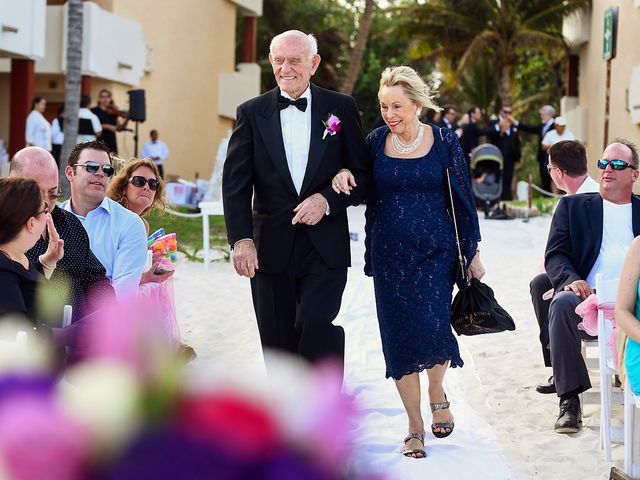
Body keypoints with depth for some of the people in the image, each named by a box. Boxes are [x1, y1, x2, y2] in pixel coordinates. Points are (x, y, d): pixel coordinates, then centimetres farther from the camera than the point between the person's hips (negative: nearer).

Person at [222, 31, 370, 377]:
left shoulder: (341, 108, 4)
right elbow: (235, 183, -1)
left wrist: (327, 200, -14)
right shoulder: (252, 113, 5)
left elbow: (362, 175, 5)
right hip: (271, 248, 2)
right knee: (279, 344, 6)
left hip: (325, 247, -1)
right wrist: (241, 239, -14)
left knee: (315, 325, -19)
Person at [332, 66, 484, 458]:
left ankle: (437, 394, 20)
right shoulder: (375, 142, 2)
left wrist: (473, 253, 2)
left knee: (432, 327, -13)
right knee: (398, 337, 2)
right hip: (390, 255, 3)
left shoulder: (444, 142, -4)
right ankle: (416, 426, 14)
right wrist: (343, 175, -11)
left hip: (435, 252, -2)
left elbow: (463, 199, 1)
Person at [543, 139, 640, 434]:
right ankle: (570, 401, -30)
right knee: (562, 303, -35)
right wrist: (571, 280, -13)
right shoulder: (573, 206, 20)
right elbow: (555, 254, 9)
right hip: (588, 294, 1)